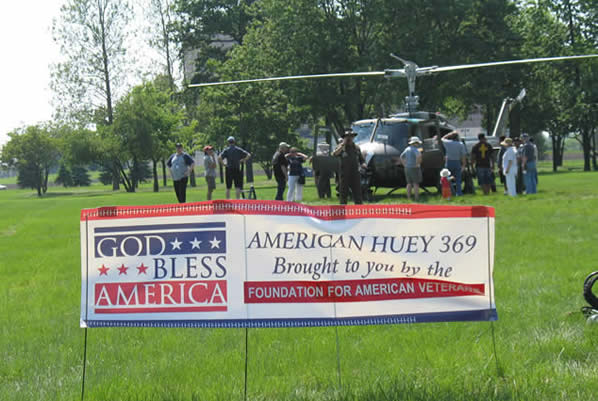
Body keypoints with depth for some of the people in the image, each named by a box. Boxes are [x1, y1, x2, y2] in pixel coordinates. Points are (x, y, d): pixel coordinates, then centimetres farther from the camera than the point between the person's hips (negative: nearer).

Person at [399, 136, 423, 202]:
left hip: (407, 168, 7)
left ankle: (408, 198, 12)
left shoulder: (407, 149, 11)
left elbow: (401, 157, 20)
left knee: (409, 183, 12)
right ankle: (416, 198, -2)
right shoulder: (415, 149, -14)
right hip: (414, 169, -7)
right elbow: (419, 156, -34)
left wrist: (405, 165, 14)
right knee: (416, 183, -2)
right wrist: (417, 164, -21)